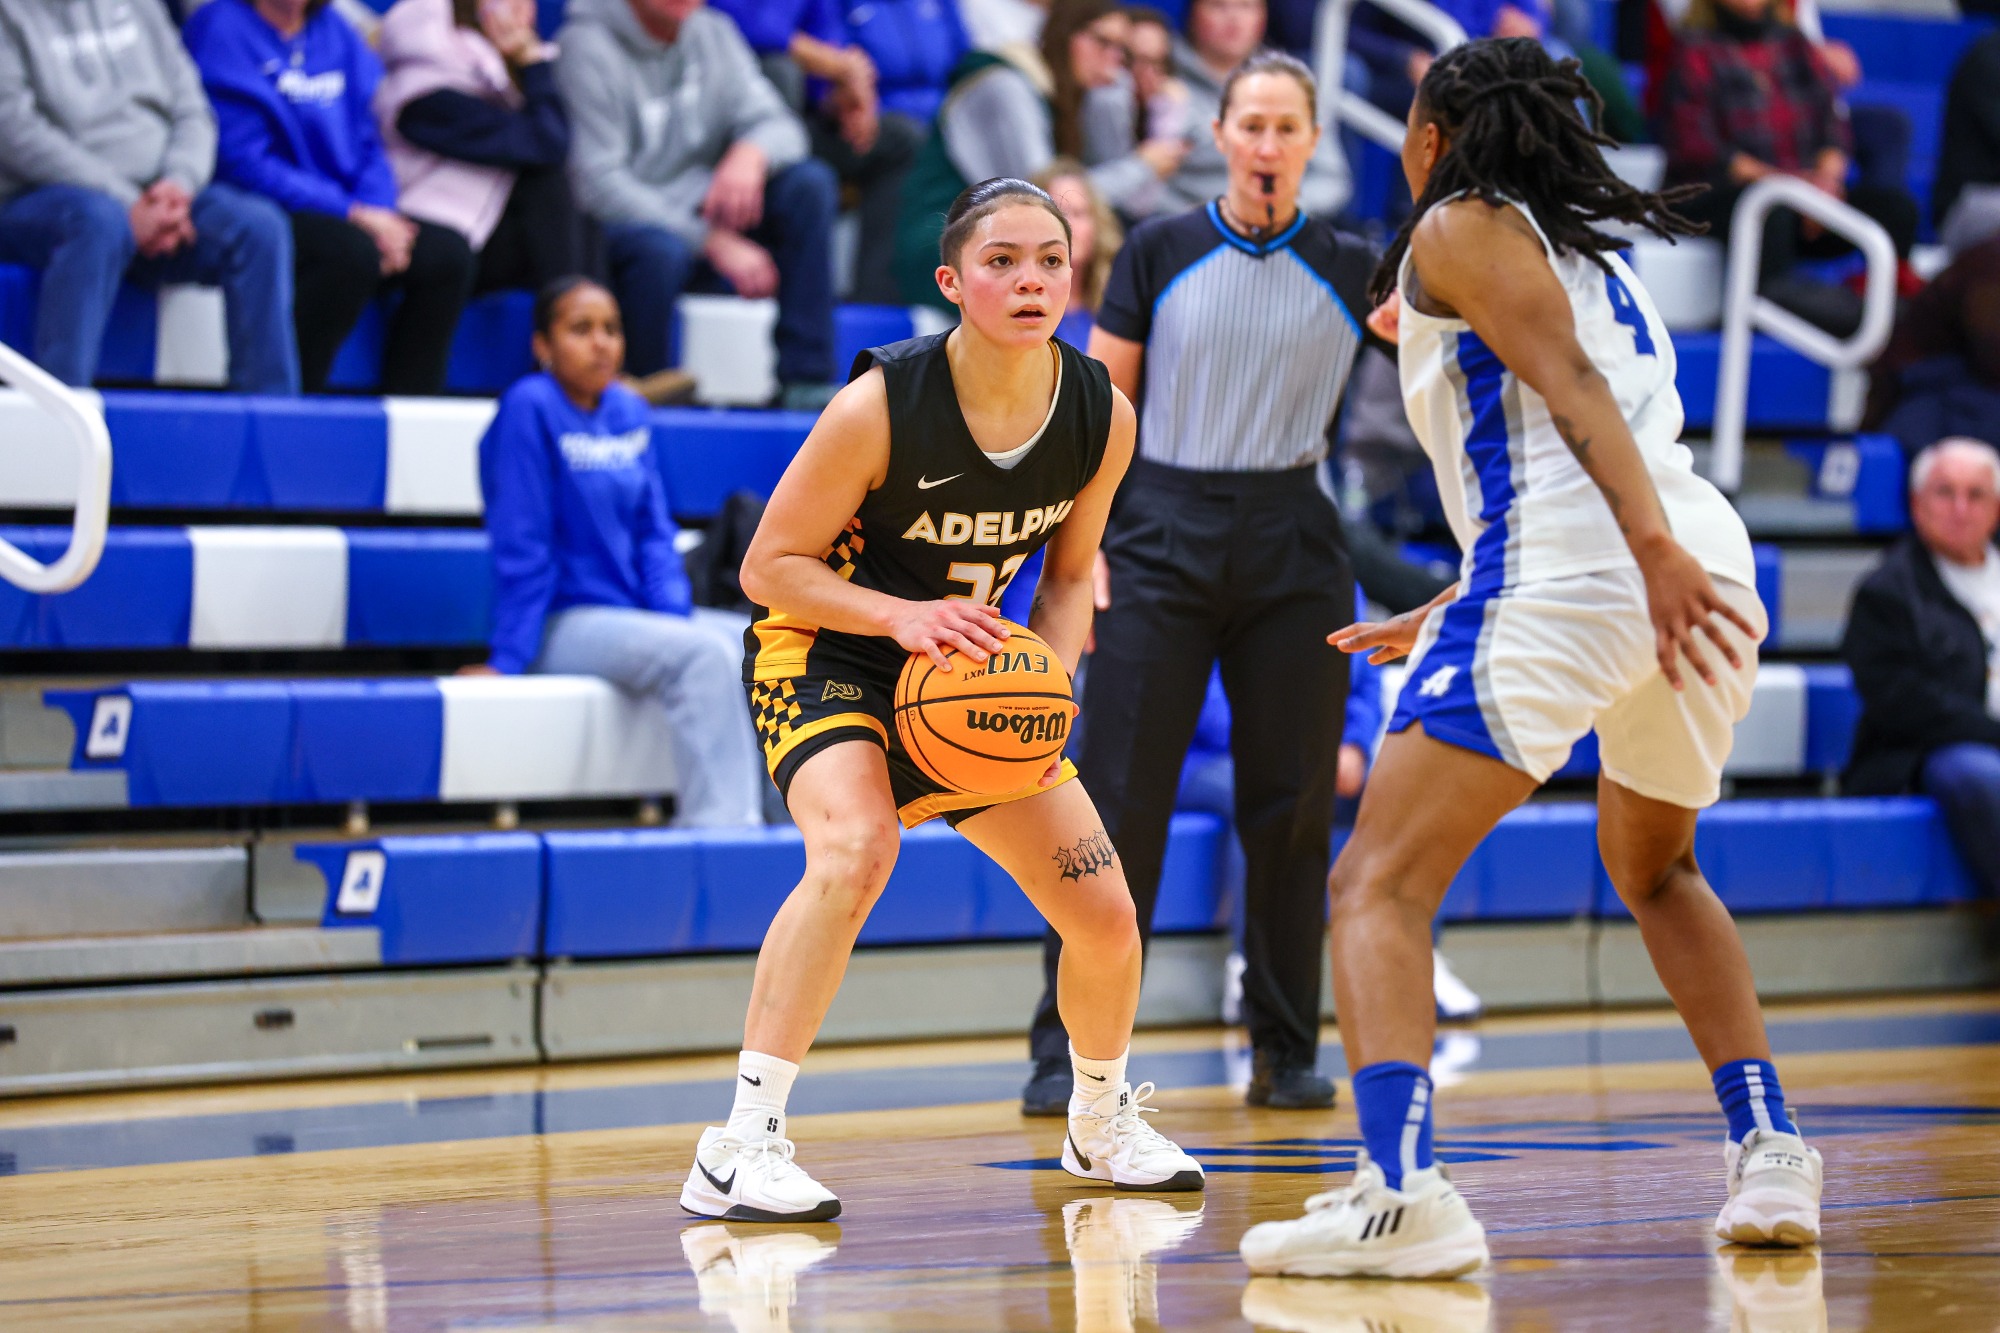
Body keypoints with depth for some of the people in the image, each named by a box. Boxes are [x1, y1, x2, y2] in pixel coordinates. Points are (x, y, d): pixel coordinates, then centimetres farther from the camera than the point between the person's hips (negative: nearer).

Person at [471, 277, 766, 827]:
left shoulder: (630, 413, 9)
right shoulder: (530, 408, -12)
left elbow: (653, 531, 11)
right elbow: (522, 546, -14)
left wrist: (675, 613, -5)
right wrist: (507, 659, -16)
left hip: (635, 613, 8)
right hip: (563, 622, -8)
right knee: (706, 654, -30)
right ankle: (719, 827, -34)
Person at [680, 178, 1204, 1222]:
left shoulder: (1101, 418, -11)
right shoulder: (881, 404, -26)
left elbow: (1067, 575, 5)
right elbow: (769, 565, -18)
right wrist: (904, 616, -31)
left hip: (969, 665, 6)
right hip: (821, 645, -5)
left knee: (1106, 915, 3)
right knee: (855, 851, -35)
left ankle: (1102, 1124, 35)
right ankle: (738, 1150, -34)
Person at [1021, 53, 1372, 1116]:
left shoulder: (1349, 270, 5)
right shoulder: (1160, 253, 2)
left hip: (1292, 549, 1)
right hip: (1163, 537, -1)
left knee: (1292, 806, 3)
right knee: (1118, 797, -6)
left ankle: (1285, 1051, 14)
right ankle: (1068, 1050, -2)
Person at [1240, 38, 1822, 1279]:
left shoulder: (1460, 228, 8)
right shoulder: (1596, 248, 31)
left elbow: (1569, 384, -9)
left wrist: (1655, 550, -22)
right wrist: (1446, 619, 45)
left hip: (1571, 576, -8)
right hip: (1711, 563, 8)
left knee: (1380, 884, -8)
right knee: (1655, 862, 32)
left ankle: (1398, 1188, -29)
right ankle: (1770, 1153, 22)